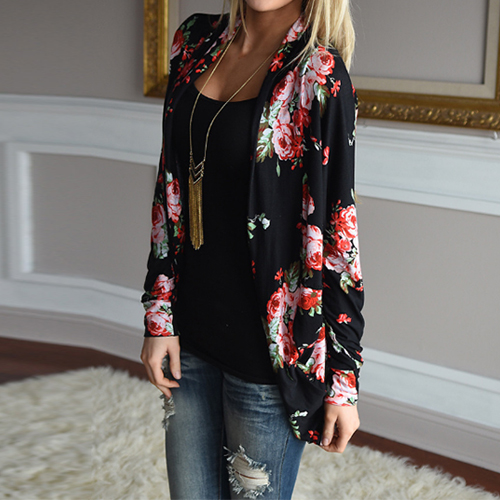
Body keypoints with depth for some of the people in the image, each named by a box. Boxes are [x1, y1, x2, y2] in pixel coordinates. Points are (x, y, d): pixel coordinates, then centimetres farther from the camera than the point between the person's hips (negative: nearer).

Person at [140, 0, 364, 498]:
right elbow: (171, 185, 9)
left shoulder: (320, 76, -14)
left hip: (270, 343, -5)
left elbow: (339, 232, -13)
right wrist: (159, 315, 6)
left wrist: (344, 380, -11)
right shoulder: (195, 41, 4)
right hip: (192, 334, 6)